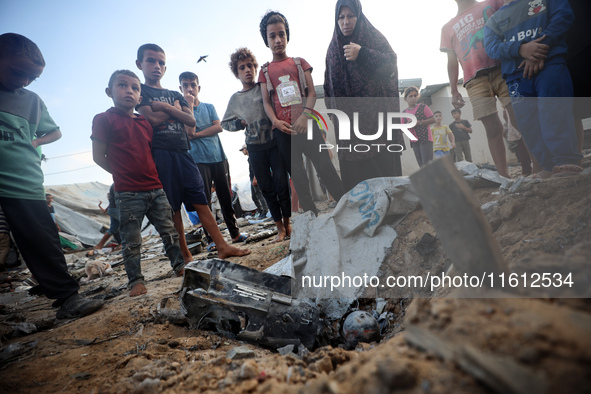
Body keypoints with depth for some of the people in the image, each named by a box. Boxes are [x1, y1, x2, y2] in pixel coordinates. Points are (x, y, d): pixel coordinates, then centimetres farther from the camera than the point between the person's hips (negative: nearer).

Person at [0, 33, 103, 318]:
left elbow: (55, 132, 28)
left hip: (24, 184, 1)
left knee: (43, 244, 0)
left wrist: (34, 142, 12)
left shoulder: (32, 100, 15)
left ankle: (67, 298, 3)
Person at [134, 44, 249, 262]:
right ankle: (186, 257, 7)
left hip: (182, 153, 4)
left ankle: (222, 247, 0)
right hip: (160, 154, -4)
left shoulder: (175, 95, 21)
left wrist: (165, 107, -5)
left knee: (200, 201, -1)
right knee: (173, 207, -2)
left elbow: (191, 120, 5)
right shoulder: (140, 90, 8)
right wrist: (175, 109, 4)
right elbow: (152, 119, -9)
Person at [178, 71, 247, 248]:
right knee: (204, 200, -1)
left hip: (219, 158, 3)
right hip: (198, 161, -2)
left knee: (226, 197, 6)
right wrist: (189, 105, -8)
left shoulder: (209, 107, 13)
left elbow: (218, 127, -2)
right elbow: (189, 131, -13)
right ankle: (211, 238, 8)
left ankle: (235, 233, 15)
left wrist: (197, 134, -9)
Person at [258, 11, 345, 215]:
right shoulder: (265, 71, 13)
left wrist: (305, 115, -14)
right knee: (296, 175, 4)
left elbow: (312, 92, 3)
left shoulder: (300, 63, 12)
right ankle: (312, 214, 14)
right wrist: (275, 121, -11)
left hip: (305, 124, -1)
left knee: (324, 166, -8)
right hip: (283, 129, 2)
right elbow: (266, 101, 7)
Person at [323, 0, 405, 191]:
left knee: (384, 164, -10)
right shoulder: (333, 47, 18)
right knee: (354, 172, -6)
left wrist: (362, 54, -14)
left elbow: (391, 61, -2)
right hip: (349, 119, 2)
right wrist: (333, 111, 7)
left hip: (376, 112, -2)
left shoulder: (373, 36, 10)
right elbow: (329, 86, 18)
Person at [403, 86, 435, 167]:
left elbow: (433, 119, -5)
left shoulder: (423, 107, 0)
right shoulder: (404, 113, 12)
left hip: (425, 139, -5)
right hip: (414, 142, 5)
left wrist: (419, 122, -15)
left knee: (426, 164, -12)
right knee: (421, 166, 7)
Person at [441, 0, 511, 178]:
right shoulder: (448, 28, 24)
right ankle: (505, 177, -7)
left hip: (503, 68, -1)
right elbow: (452, 62, 20)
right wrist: (454, 91, 10)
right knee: (492, 128, -7)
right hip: (475, 81, 1)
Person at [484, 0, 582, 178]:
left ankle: (567, 164, -19)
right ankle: (550, 168, -3)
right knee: (528, 124, -6)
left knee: (554, 114, -18)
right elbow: (491, 47, 4)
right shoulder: (493, 20, 23)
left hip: (550, 65, -2)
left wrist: (541, 49, -10)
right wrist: (521, 49, -16)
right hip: (516, 75, 2)